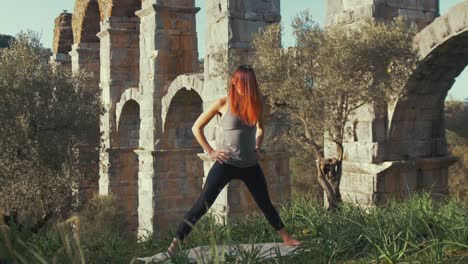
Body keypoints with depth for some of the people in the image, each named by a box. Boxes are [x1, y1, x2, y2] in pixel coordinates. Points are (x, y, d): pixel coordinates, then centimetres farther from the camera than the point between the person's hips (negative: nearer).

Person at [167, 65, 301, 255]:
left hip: (250, 165, 4)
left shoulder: (255, 104, 4)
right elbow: (196, 128, 0)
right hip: (226, 164, -4)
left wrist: (257, 148, 11)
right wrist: (210, 152, -6)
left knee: (265, 204, 17)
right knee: (202, 205, -8)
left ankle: (286, 239, 31)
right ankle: (174, 244, -5)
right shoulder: (223, 103, -8)